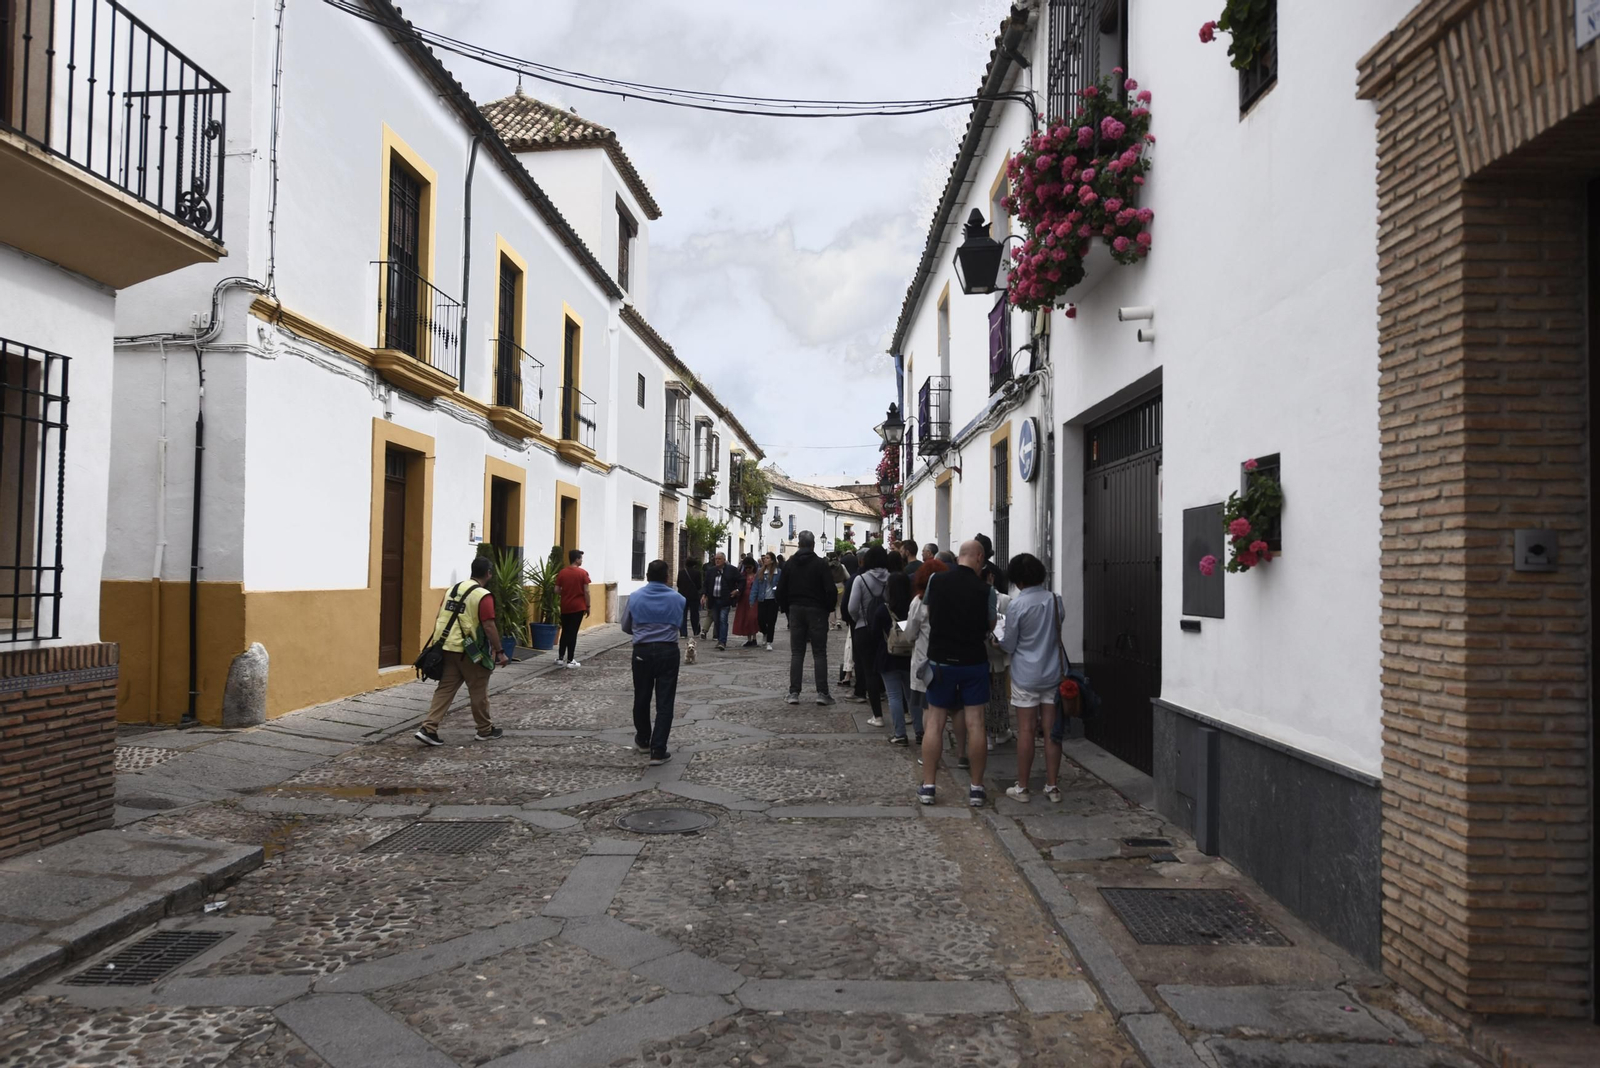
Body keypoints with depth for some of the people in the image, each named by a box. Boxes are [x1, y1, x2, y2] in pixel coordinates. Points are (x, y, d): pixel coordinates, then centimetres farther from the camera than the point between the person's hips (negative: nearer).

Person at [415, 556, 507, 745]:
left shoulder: (453, 589, 10)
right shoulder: (483, 596, -14)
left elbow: (439, 619, 14)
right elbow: (489, 627, -17)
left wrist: (436, 643, 21)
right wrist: (499, 651, -10)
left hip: (448, 649, 7)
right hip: (470, 652, -6)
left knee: (444, 690, 8)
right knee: (478, 692, 7)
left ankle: (428, 728, -1)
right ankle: (486, 730, 20)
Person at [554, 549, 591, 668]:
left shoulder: (562, 573, 2)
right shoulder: (583, 573, -9)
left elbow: (556, 590, 3)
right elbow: (586, 591, -10)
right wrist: (588, 606, -1)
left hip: (565, 607, 4)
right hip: (578, 607, -4)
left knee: (565, 632, 16)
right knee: (573, 633, -1)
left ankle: (560, 657, 20)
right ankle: (570, 660, 1)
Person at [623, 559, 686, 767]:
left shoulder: (634, 597, 0)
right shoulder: (677, 598, -2)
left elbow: (626, 627, 9)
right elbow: (682, 624, 6)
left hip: (642, 651, 1)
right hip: (668, 652, -1)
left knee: (641, 698, 18)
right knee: (665, 702, 1)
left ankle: (643, 740, 36)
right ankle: (658, 751, -2)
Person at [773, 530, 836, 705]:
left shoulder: (789, 564, 4)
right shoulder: (821, 563, -8)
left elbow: (781, 590, 5)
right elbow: (830, 589, -12)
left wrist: (786, 610, 13)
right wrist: (829, 608, 3)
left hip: (795, 611, 3)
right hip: (816, 611, -3)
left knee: (796, 653, 7)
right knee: (819, 653, 1)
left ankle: (794, 692, 3)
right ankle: (822, 692, -3)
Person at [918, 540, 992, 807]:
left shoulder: (936, 581, -4)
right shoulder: (984, 589, -10)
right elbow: (991, 627, -4)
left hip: (941, 661, 1)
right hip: (974, 662, -1)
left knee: (935, 724, 6)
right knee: (975, 724, 4)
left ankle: (928, 786, 8)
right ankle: (976, 789, 9)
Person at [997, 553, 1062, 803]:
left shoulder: (1016, 605, -13)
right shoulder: (1055, 600, -1)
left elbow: (1009, 645, -6)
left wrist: (999, 637, 14)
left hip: (1026, 676, -4)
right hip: (1052, 673, 4)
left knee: (1026, 730, 3)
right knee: (1051, 730, 8)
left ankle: (1022, 787, 12)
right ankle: (1052, 786, 14)